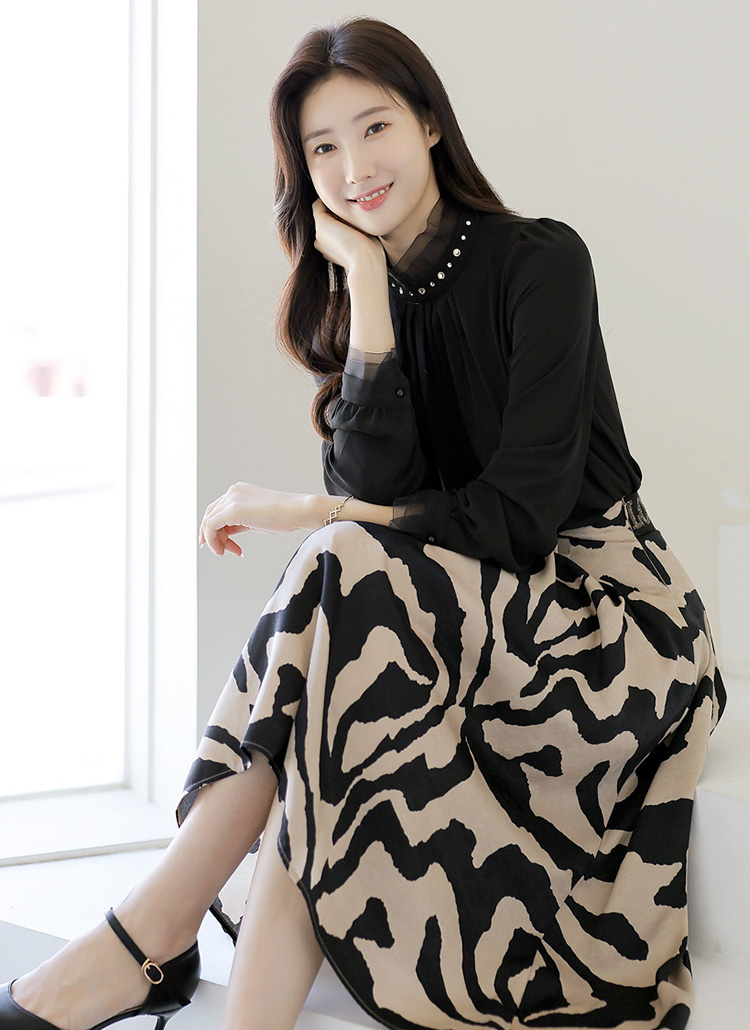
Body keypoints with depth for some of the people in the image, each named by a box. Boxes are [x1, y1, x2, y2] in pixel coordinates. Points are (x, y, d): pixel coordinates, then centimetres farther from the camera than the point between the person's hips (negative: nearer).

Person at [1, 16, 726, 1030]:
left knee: (352, 570, -30)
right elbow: (377, 490, -10)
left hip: (601, 612, -5)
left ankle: (153, 929, -28)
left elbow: (520, 515, -20)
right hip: (473, 612, 5)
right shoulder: (350, 291, 6)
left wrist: (307, 515, -20)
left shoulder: (539, 261, -11)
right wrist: (366, 292, -15)